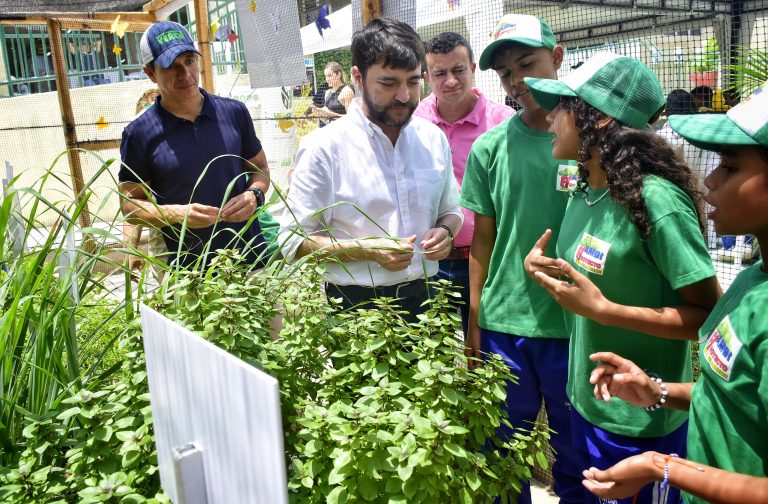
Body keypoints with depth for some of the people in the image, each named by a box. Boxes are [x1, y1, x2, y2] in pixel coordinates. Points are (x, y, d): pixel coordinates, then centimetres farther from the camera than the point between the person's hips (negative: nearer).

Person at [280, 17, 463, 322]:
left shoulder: (433, 138, 2)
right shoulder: (324, 147, -13)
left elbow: (450, 209, 15)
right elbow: (294, 241, -12)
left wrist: (445, 230, -7)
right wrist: (369, 251, -23)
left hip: (424, 299, 5)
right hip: (355, 306, -4)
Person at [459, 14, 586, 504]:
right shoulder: (490, 147, 0)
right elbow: (482, 242, 4)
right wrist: (475, 327, 4)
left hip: (578, 327, -1)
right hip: (503, 325, 1)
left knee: (577, 460, 16)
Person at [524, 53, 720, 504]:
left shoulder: (655, 199, -23)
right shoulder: (586, 191, 1)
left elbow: (711, 314, -20)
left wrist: (603, 310, -28)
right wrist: (543, 267, -4)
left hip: (640, 426, -7)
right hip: (586, 404, 8)